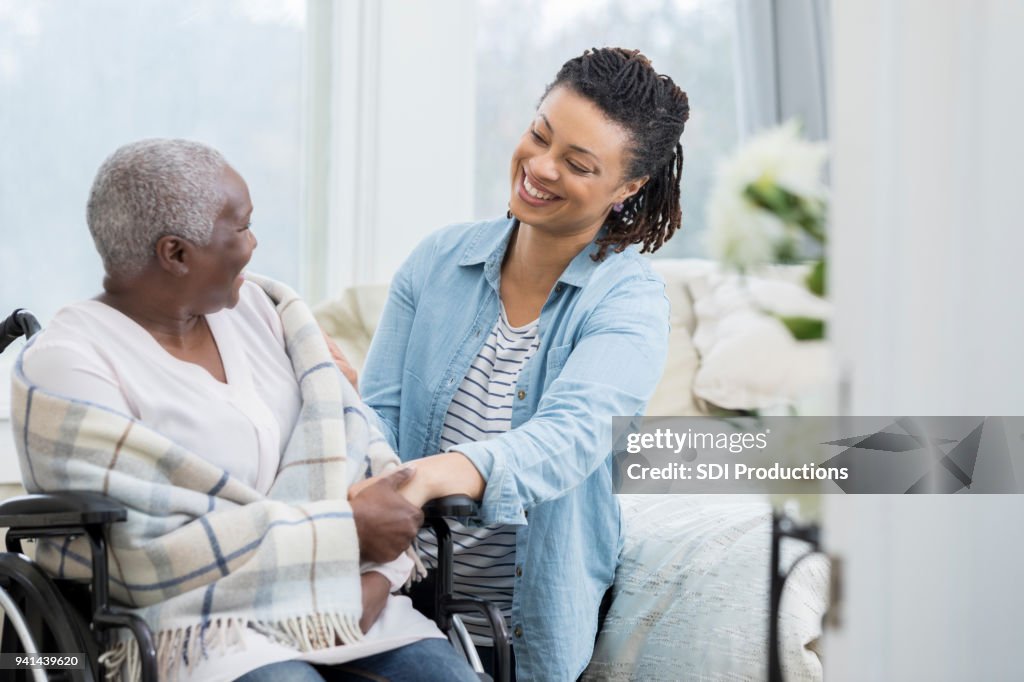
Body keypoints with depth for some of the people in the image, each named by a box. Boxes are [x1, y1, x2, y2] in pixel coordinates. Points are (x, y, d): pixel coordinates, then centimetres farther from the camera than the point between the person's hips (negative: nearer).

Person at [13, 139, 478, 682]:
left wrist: (376, 573, -11)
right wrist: (348, 530, -15)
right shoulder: (65, 368, -8)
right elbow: (147, 559, -16)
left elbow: (355, 447, 9)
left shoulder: (257, 307, 12)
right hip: (194, 632, -6)